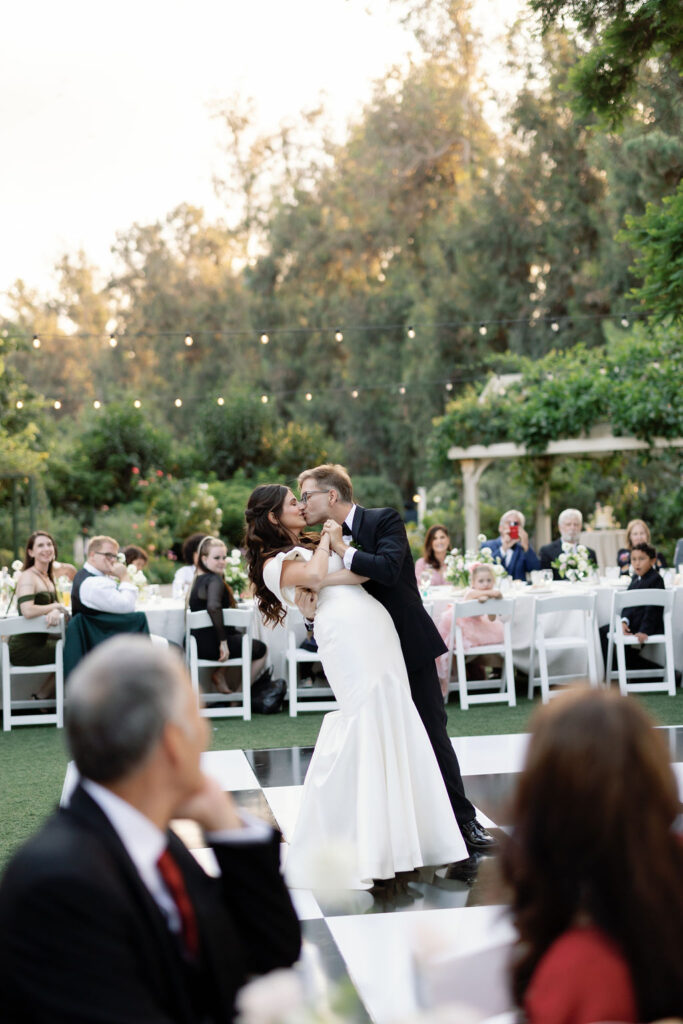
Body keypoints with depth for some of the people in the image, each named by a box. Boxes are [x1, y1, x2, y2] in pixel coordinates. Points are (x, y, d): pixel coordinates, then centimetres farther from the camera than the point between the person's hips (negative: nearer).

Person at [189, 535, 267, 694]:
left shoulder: (199, 578, 10)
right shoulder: (214, 580, -19)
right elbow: (213, 607, -36)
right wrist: (223, 641, -30)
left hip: (199, 643, 9)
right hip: (212, 644, -9)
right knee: (261, 650, 14)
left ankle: (221, 675, 20)